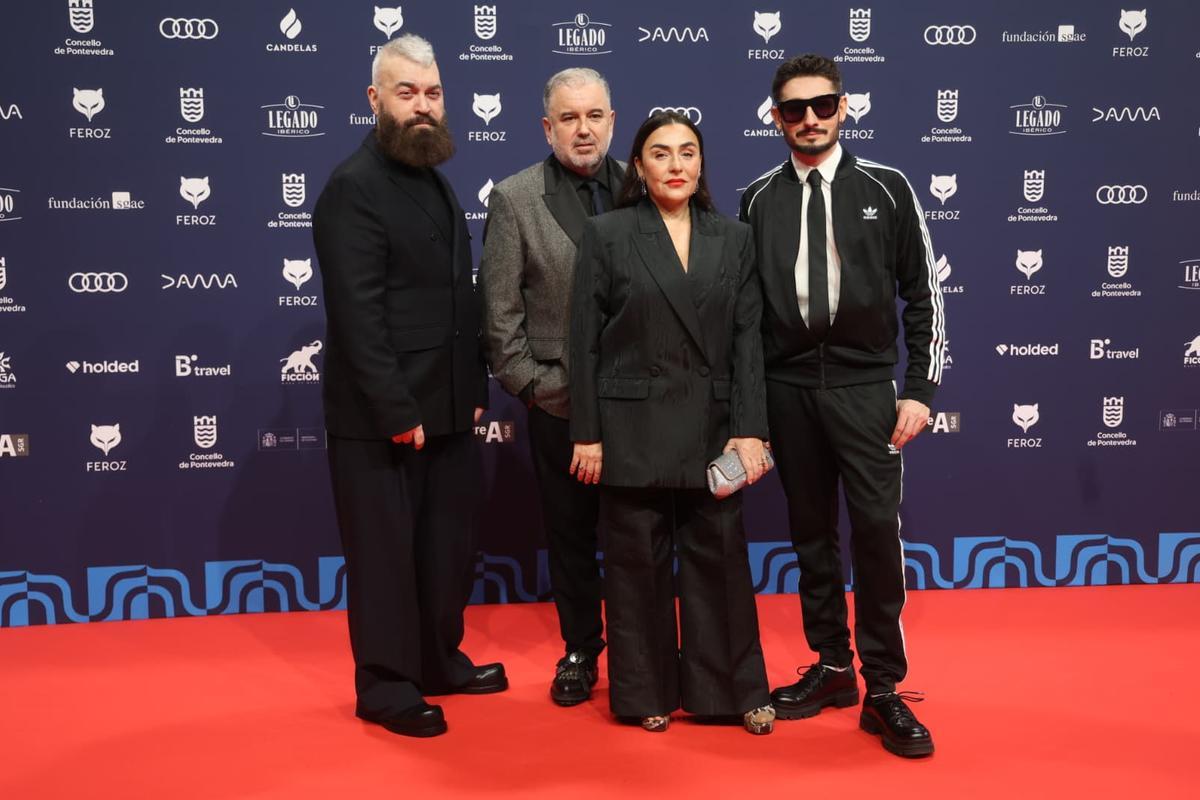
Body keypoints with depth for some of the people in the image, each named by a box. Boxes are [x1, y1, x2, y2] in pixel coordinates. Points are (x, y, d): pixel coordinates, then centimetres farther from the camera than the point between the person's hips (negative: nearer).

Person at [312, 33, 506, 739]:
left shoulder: (438, 182, 15)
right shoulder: (353, 187, -12)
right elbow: (358, 314, -18)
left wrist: (475, 388, 10)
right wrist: (398, 412, -21)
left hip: (448, 408, 8)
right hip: (382, 417, -8)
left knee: (448, 544, 16)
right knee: (385, 551, 4)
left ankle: (439, 659, 33)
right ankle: (386, 685, 18)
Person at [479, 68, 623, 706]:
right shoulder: (514, 198, -1)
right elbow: (500, 309, -2)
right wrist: (530, 384, -5)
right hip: (559, 397, 0)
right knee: (569, 529, 11)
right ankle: (580, 648, 28)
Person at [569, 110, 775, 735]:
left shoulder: (733, 239, 7)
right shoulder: (606, 234, -1)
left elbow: (747, 339, 4)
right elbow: (585, 340, -2)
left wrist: (750, 430, -5)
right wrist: (586, 435, -6)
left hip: (712, 426, 2)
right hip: (632, 426, -2)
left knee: (720, 559, 7)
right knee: (637, 563, 7)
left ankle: (732, 690, 21)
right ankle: (647, 692, 23)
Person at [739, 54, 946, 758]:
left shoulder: (885, 188, 2)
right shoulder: (759, 200, 6)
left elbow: (923, 294, 3)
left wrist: (920, 389, -4)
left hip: (865, 385, -2)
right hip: (788, 388, 2)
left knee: (878, 530, -7)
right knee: (813, 534, 9)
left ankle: (883, 689, 5)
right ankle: (832, 667, 23)